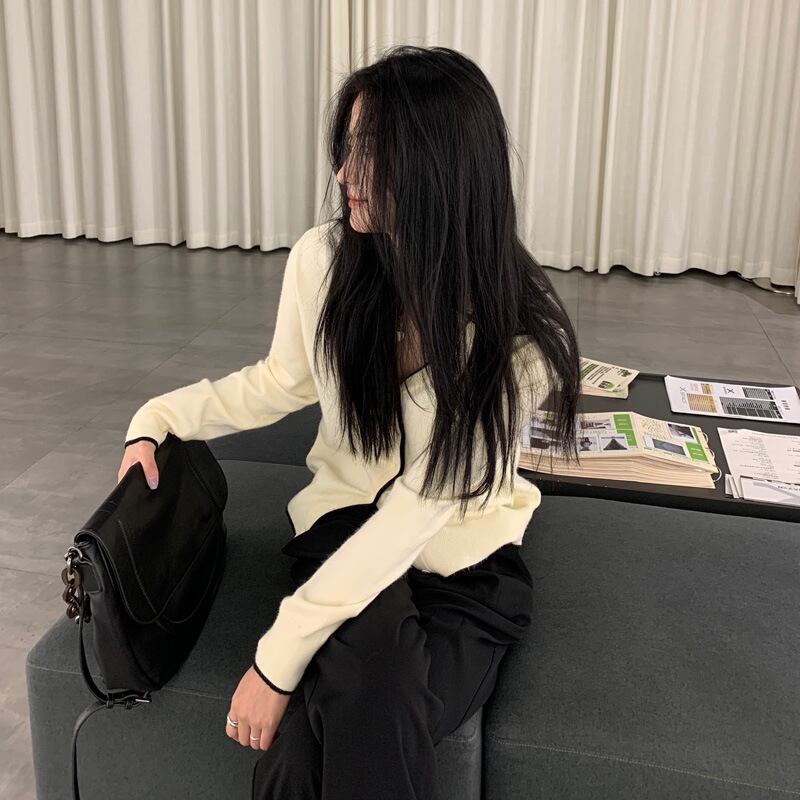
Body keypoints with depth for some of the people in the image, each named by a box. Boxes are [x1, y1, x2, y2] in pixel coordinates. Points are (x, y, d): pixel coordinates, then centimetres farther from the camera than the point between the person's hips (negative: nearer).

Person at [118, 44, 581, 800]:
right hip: (347, 526, 2)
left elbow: (420, 507, -24)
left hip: (463, 565, -2)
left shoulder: (518, 333, -21)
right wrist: (158, 418, -3)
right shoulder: (323, 259, -11)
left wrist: (277, 655, -25)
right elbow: (281, 382, 10)